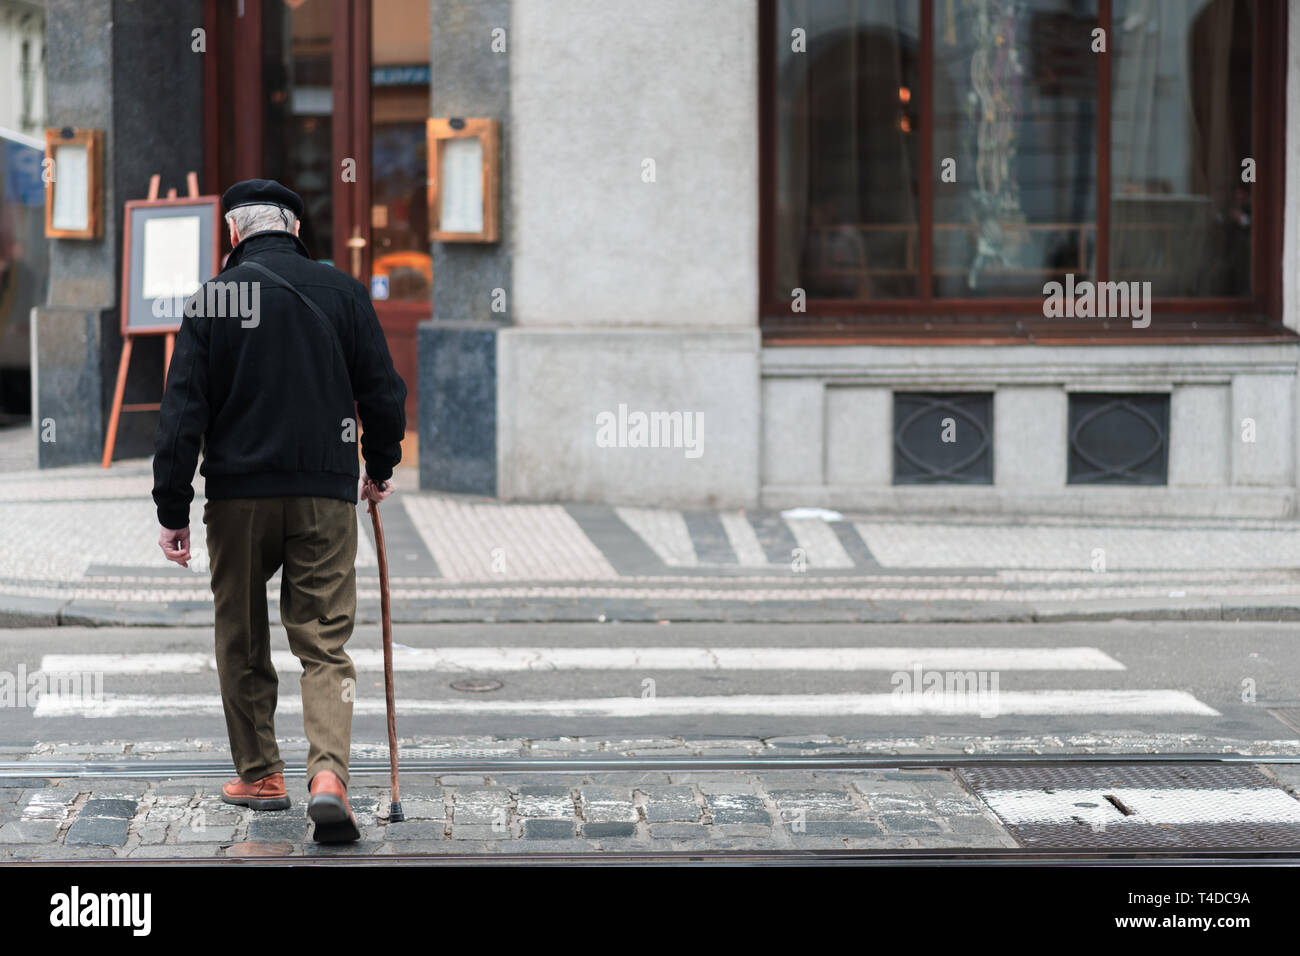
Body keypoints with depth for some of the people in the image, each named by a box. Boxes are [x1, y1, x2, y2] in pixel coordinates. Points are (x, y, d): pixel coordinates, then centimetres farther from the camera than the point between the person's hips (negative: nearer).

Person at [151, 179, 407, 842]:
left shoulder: (213, 298, -1)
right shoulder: (340, 291, 3)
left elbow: (183, 411, -4)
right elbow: (383, 391, 5)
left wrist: (172, 509, -1)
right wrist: (380, 470, 21)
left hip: (238, 495, 0)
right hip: (326, 494, 1)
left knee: (242, 640, 15)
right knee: (325, 644, 1)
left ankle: (258, 774, 23)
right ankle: (328, 773, -18)